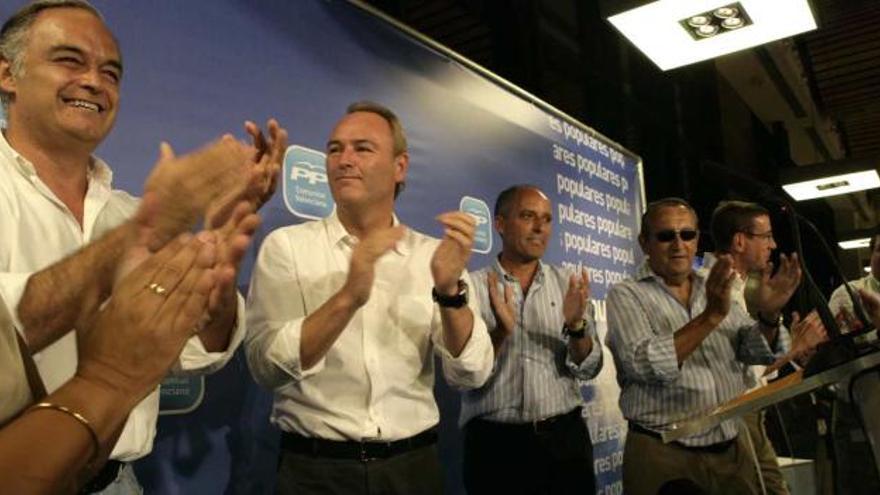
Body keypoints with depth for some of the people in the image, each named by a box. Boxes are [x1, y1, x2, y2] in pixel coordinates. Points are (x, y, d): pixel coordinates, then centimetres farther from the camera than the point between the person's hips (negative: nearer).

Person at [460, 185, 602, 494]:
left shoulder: (568, 285, 3)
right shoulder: (472, 287, -6)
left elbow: (588, 369, -1)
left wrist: (576, 327, -20)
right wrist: (501, 331, -27)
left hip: (565, 436, 3)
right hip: (495, 442, -2)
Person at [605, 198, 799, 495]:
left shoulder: (718, 289, 10)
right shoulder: (626, 295, -6)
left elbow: (762, 352, 5)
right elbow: (646, 366, -20)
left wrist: (769, 315, -15)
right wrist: (711, 316, -25)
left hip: (732, 449, 5)